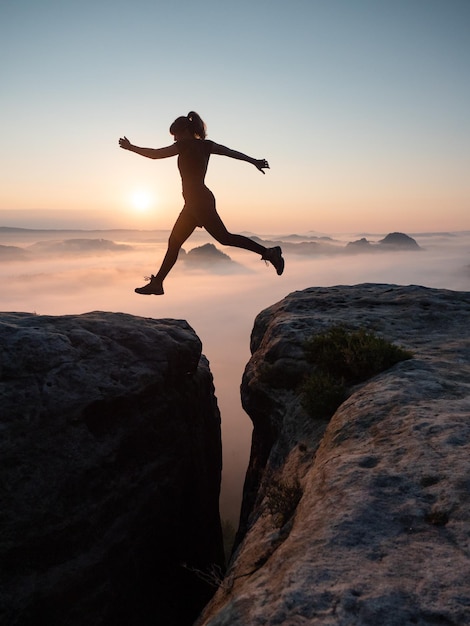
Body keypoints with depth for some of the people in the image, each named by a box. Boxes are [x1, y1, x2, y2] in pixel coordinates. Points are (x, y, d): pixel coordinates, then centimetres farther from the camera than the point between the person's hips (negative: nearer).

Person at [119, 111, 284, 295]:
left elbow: (155, 154, -5)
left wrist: (131, 147, 7)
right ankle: (156, 283, 12)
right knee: (174, 242, 8)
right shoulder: (205, 145, 14)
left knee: (224, 237, -11)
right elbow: (232, 152, 18)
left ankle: (269, 253, -8)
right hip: (195, 202, 10)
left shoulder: (186, 145, -8)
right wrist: (254, 161, 26)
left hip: (199, 200, -10)